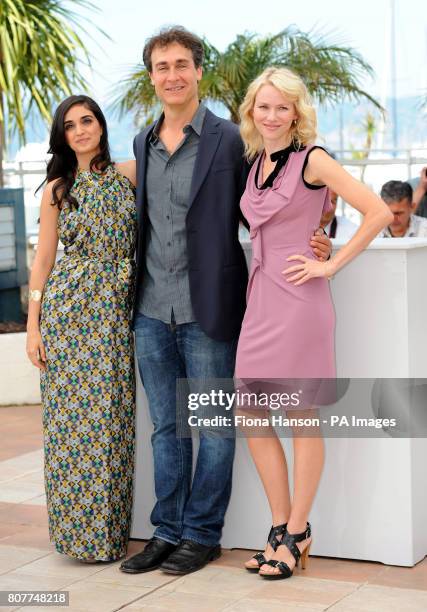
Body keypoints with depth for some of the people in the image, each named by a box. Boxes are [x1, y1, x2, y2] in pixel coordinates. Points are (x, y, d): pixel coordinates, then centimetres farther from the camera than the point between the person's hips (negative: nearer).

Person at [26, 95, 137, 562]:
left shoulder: (129, 175, 7)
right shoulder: (58, 189, 6)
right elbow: (43, 259, 5)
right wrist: (33, 325, 0)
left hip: (117, 310, 1)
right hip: (66, 310, -1)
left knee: (110, 419, 2)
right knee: (70, 420, 0)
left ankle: (107, 530, 12)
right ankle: (77, 528, 10)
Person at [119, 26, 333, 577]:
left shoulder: (228, 139, -6)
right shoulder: (143, 143, 11)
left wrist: (307, 246, -14)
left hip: (206, 313, -5)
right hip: (151, 312, 5)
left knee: (214, 428, 4)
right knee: (166, 428, 13)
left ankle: (202, 534, 16)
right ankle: (167, 532, 23)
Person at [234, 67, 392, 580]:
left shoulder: (311, 160, -8)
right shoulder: (254, 163, 12)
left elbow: (378, 213, -13)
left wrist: (331, 264, -11)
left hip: (298, 301, -7)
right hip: (260, 297, 7)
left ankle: (296, 533, 14)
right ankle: (281, 526, 19)